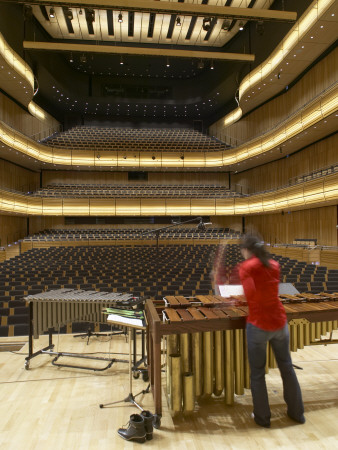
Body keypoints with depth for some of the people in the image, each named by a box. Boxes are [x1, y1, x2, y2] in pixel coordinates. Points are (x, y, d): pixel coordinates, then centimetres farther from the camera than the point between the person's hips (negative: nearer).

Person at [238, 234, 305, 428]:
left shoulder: (247, 266, -12)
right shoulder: (274, 265, 4)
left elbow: (250, 293, -25)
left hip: (258, 325, -5)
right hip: (280, 323, 5)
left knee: (257, 373, 12)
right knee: (287, 368, 20)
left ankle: (262, 417, 25)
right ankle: (297, 412, 35)